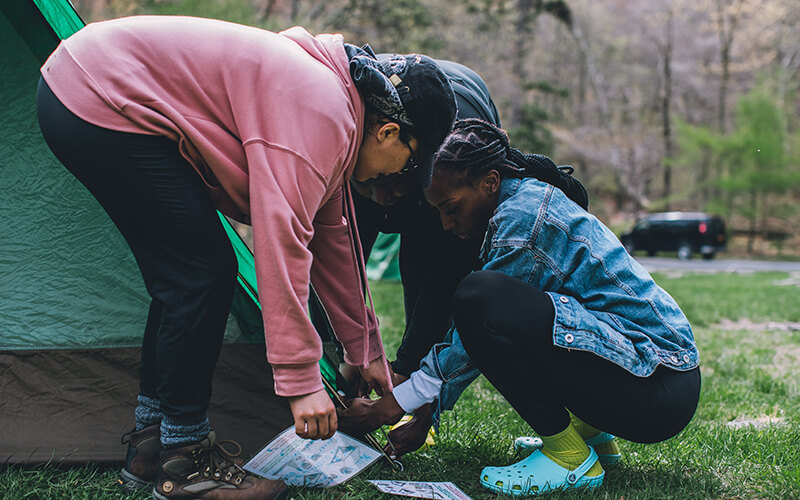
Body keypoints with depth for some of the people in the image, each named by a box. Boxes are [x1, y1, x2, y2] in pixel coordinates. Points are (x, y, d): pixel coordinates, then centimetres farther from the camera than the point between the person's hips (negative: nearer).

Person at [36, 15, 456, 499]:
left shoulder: (335, 104, 11)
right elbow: (282, 243, -27)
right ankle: (185, 461, 1)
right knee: (203, 270, -9)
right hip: (100, 102, -11)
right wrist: (301, 381, -22)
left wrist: (367, 353, 25)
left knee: (183, 276, 12)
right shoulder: (321, 113, -21)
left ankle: (151, 442, 22)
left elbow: (332, 237, 19)